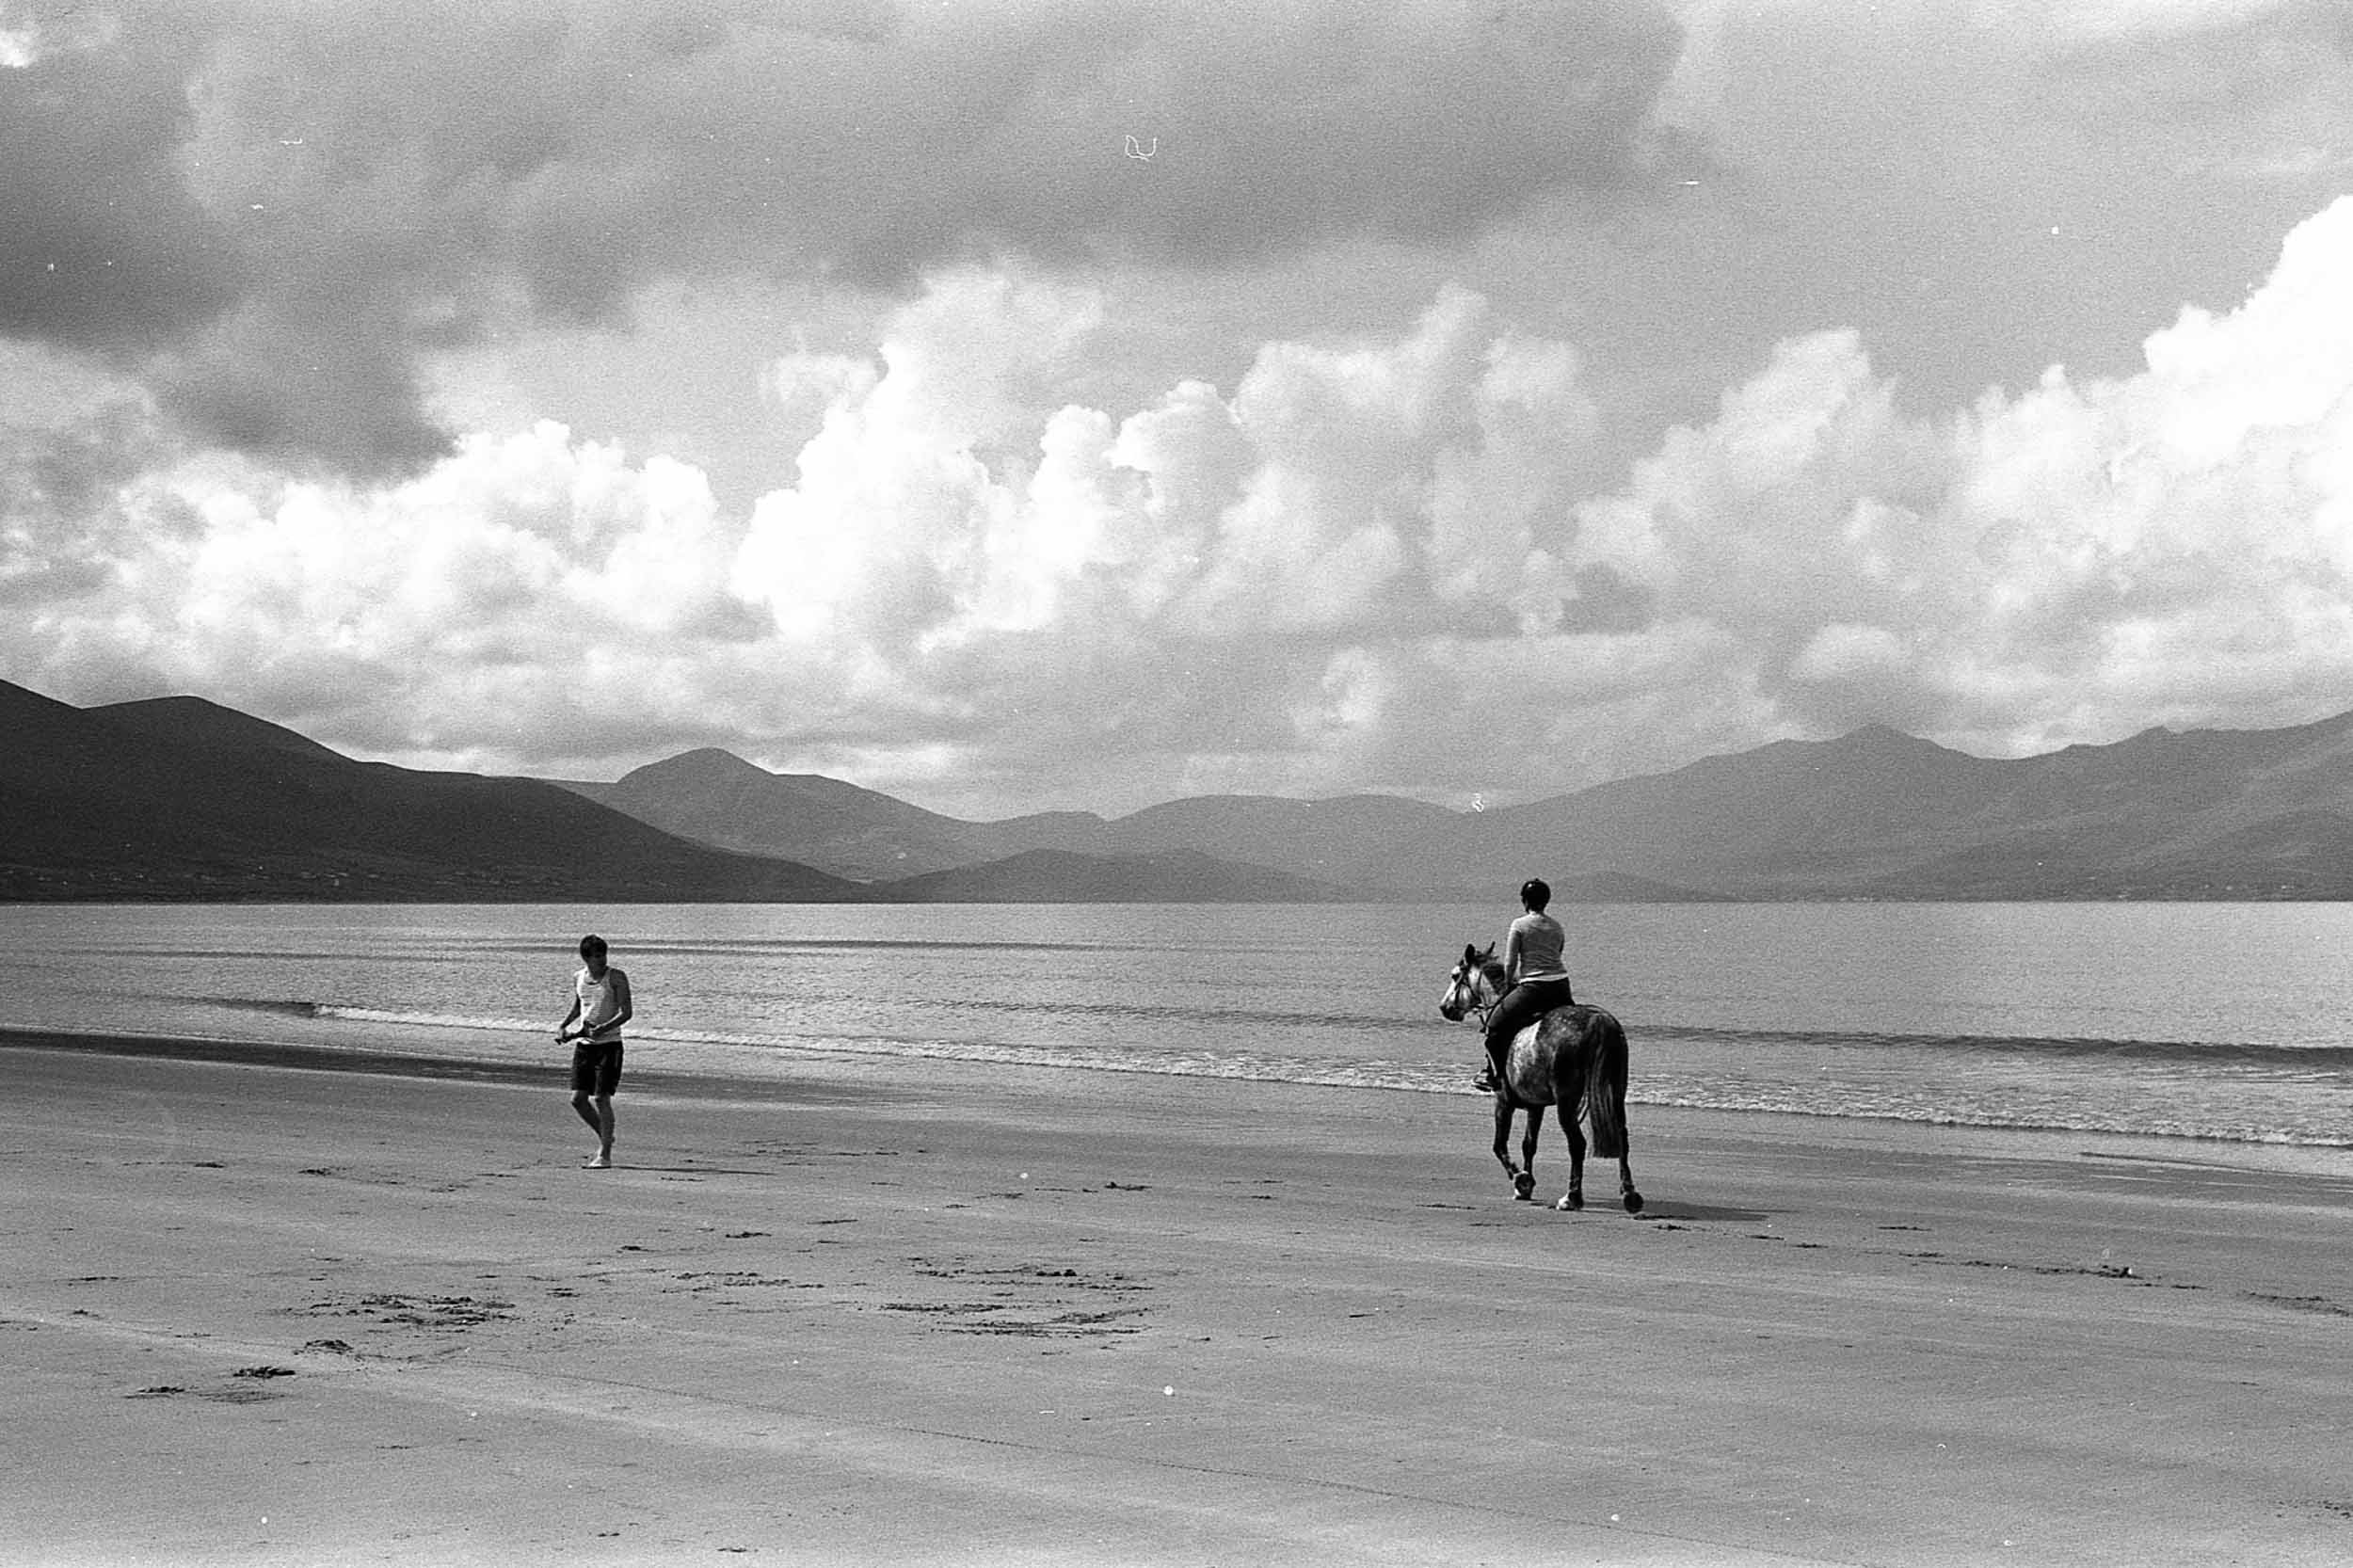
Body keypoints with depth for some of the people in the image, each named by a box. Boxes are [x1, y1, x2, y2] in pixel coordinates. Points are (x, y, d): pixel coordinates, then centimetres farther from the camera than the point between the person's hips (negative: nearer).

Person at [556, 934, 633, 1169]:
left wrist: (603, 1029, -26)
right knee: (578, 1098, 1)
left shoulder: (616, 978, -8)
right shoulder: (578, 978, 8)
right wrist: (563, 1026, 9)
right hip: (583, 1044, 5)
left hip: (609, 1045, -5)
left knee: (601, 1099, -9)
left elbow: (627, 1012, -13)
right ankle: (604, 1136, 25)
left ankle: (605, 1155, -2)